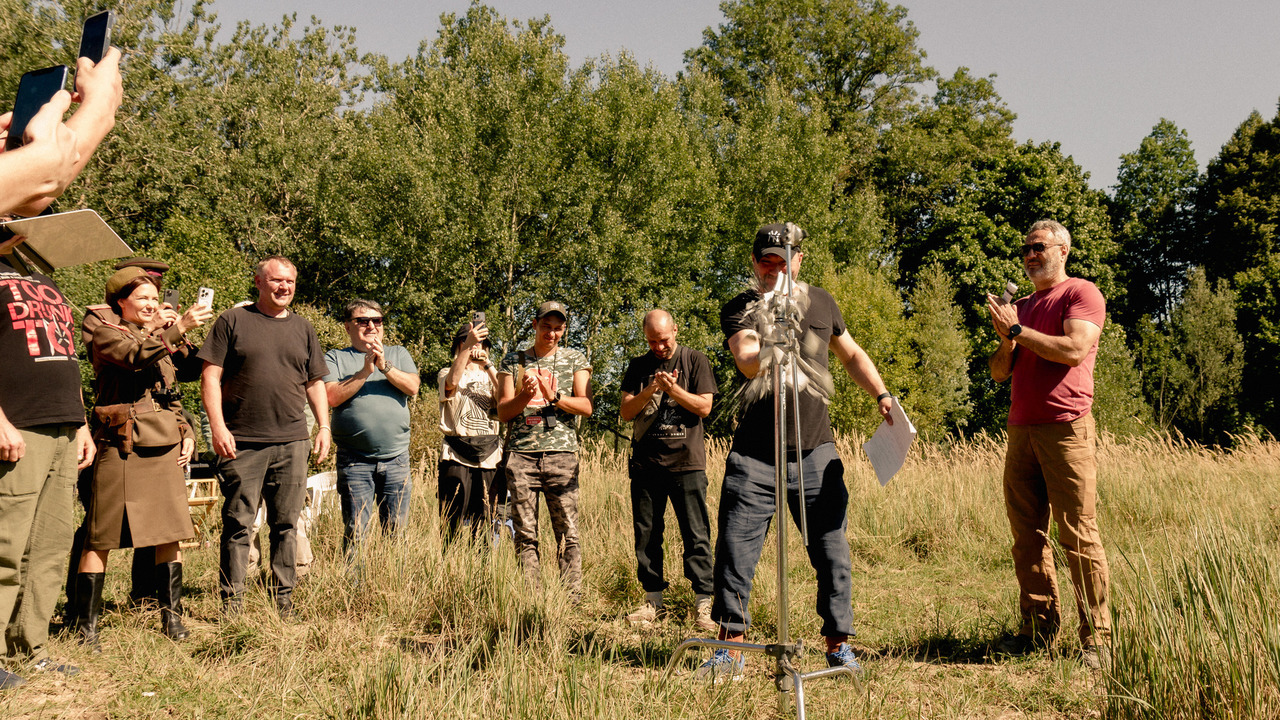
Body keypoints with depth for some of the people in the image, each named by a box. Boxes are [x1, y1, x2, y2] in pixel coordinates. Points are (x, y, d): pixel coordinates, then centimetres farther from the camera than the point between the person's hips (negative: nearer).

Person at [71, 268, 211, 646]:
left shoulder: (160, 340, 21)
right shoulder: (107, 335, -1)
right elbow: (137, 356, -23)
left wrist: (187, 433, 12)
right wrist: (178, 328, -33)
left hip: (165, 447, 7)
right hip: (121, 447, -7)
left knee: (171, 533, 6)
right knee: (100, 538, -2)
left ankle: (172, 617, 16)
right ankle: (86, 625, 5)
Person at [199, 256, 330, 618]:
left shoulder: (302, 329, 16)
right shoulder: (233, 321, 4)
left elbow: (315, 383, 20)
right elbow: (210, 376, 0)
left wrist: (324, 426, 9)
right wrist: (218, 426, -10)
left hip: (291, 442, 3)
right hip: (242, 442, -3)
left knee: (286, 524, 7)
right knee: (238, 523, -1)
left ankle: (284, 601, 15)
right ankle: (231, 603, 6)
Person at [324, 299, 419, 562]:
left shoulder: (398, 354, 15)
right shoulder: (335, 358, 8)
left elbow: (412, 387, -1)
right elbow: (332, 397, -7)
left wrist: (385, 366, -13)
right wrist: (364, 371, -12)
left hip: (396, 457, 2)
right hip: (354, 460, -2)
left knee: (397, 529, 3)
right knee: (355, 531, -2)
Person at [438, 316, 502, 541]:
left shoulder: (491, 375, 18)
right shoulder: (448, 372, 10)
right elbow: (452, 382, -17)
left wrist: (488, 365, -7)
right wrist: (468, 345, -23)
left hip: (489, 454, 3)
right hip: (457, 454, -3)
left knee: (484, 523, 2)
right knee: (452, 521, -7)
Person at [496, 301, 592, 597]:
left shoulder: (574, 359, 12)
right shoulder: (513, 361, 13)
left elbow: (586, 406, 2)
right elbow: (503, 412, 8)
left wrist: (553, 397, -13)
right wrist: (525, 396, -11)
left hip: (561, 453, -1)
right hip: (521, 454, 1)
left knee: (567, 533, -4)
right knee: (525, 534, 1)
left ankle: (572, 600, -1)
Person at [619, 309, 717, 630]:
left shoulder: (695, 361, 5)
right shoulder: (639, 366, 12)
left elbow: (704, 407, -2)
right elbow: (626, 411, 5)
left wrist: (673, 389, -14)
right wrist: (651, 390, -11)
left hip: (687, 462, -3)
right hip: (645, 463, 3)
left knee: (697, 535, -5)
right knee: (646, 535, 5)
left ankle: (703, 603, -3)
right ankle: (652, 599, 15)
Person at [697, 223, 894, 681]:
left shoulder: (820, 303, 11)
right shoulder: (739, 310, 1)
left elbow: (851, 354, 25)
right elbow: (747, 363, -18)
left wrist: (880, 393, 12)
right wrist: (771, 348, -39)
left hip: (815, 452, 2)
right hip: (755, 453, -2)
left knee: (831, 550, 3)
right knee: (735, 549, -3)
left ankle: (838, 645, 15)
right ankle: (731, 648, 9)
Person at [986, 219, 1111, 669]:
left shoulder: (1081, 294, 1)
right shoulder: (1020, 306, 22)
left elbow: (1074, 350, -15)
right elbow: (999, 373, 19)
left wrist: (1017, 330, -9)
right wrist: (1006, 341, -1)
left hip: (1066, 429, -7)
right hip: (1021, 430, 7)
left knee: (1079, 536, -8)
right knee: (1027, 537, 6)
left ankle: (1096, 637, -3)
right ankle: (1038, 627, 13)